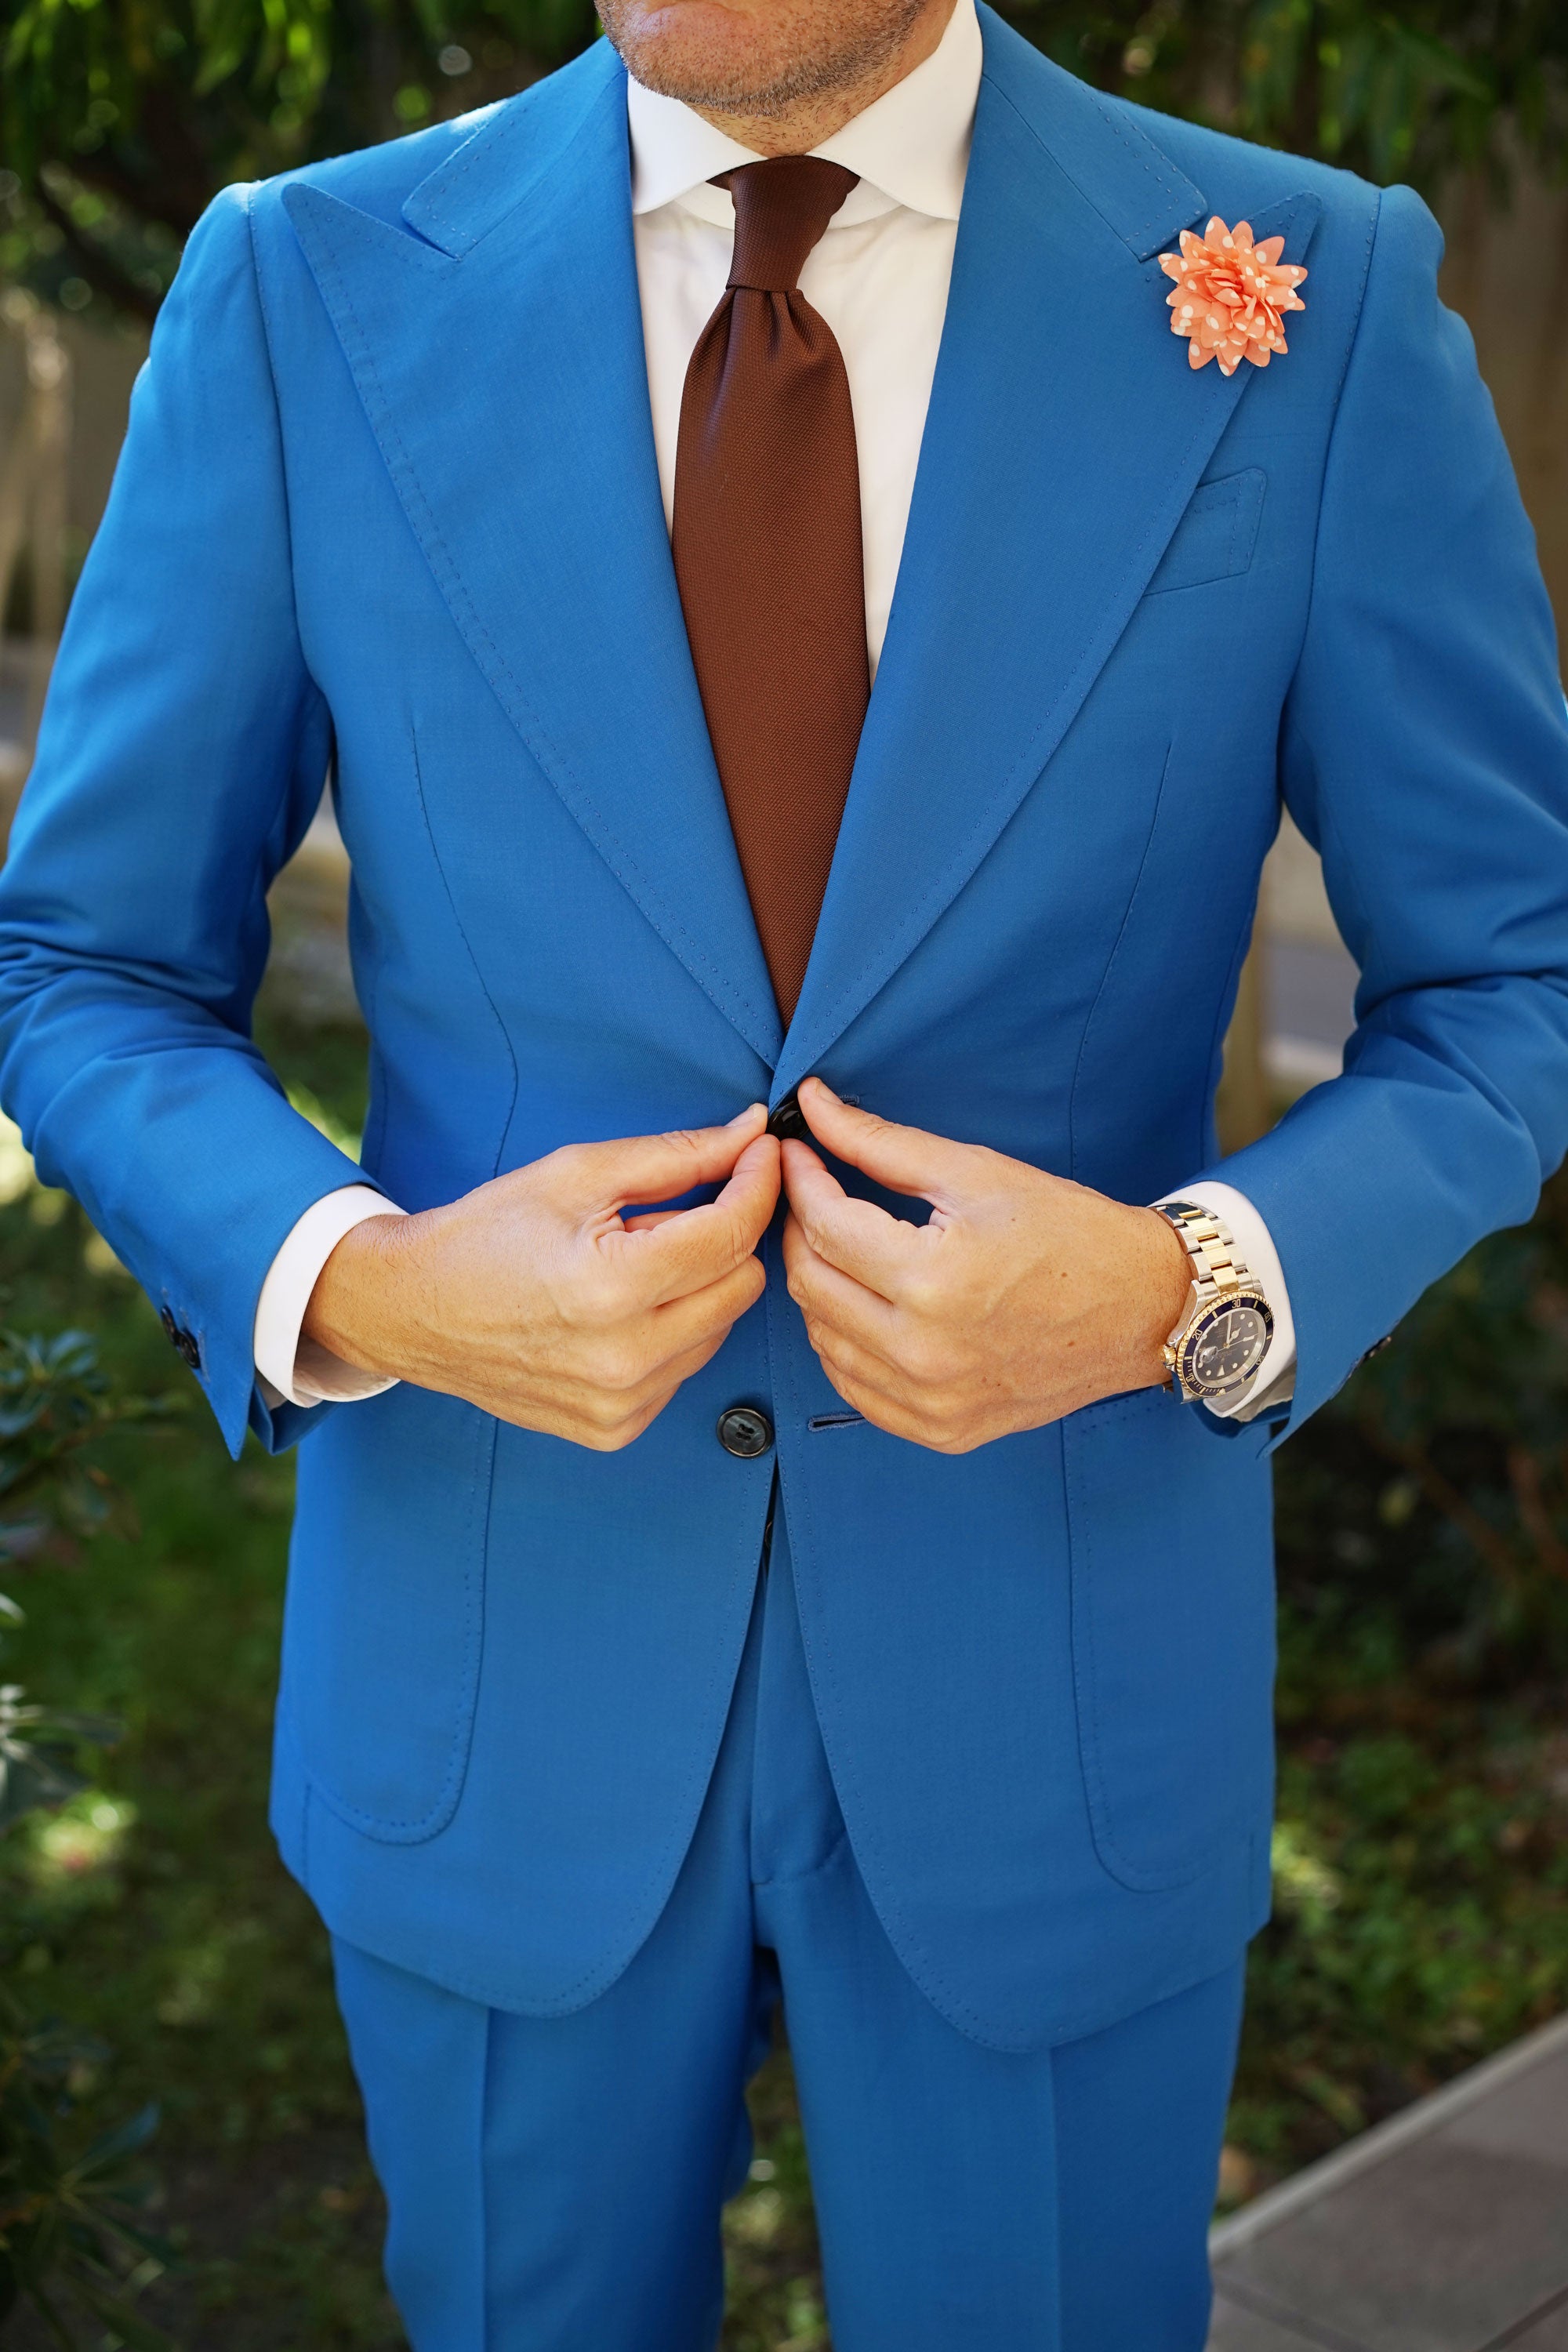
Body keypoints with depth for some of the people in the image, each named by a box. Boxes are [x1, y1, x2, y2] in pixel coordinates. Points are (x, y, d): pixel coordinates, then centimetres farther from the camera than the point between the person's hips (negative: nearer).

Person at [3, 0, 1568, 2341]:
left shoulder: (1311, 302, -9)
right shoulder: (305, 291, -6)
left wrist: (1195, 1293, -20)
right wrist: (353, 1284, -19)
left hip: (1053, 1686, 0)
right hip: (495, 1677, 1)